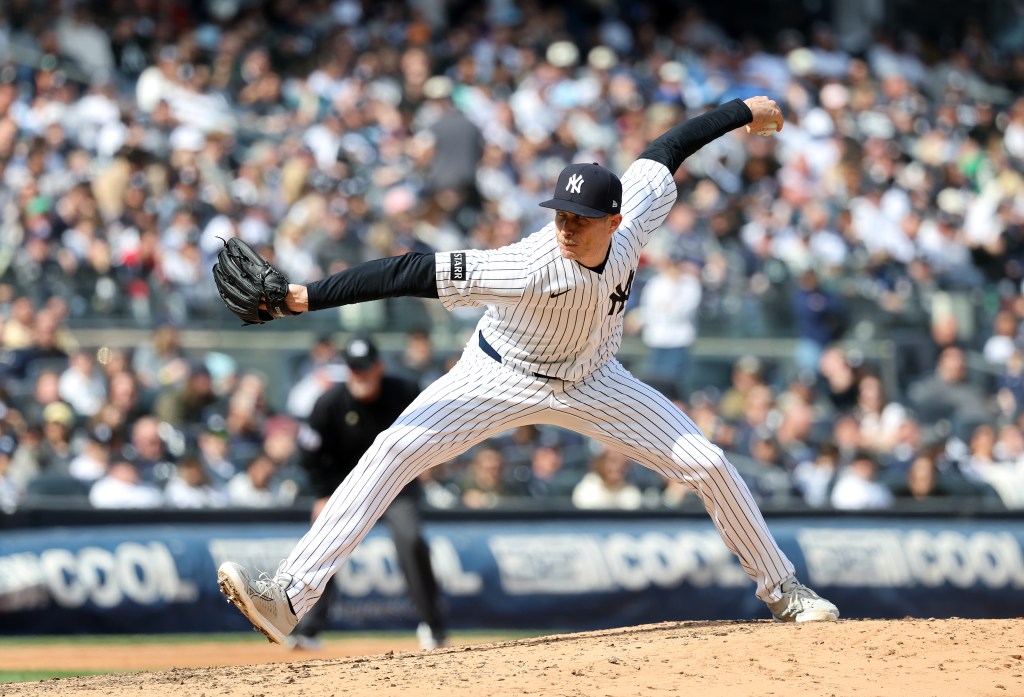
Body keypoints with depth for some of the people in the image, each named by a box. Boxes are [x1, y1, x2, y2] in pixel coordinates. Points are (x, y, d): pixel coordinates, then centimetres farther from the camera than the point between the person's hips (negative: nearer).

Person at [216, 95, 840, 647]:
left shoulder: (636, 217, -26)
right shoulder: (535, 270, -39)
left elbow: (664, 152, -6)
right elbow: (416, 273, -44)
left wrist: (744, 111, 9)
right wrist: (308, 297, -51)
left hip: (592, 384, 4)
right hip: (501, 378, -4)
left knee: (709, 466, 0)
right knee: (392, 453, -23)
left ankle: (780, 589, 25)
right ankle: (290, 598, -26)